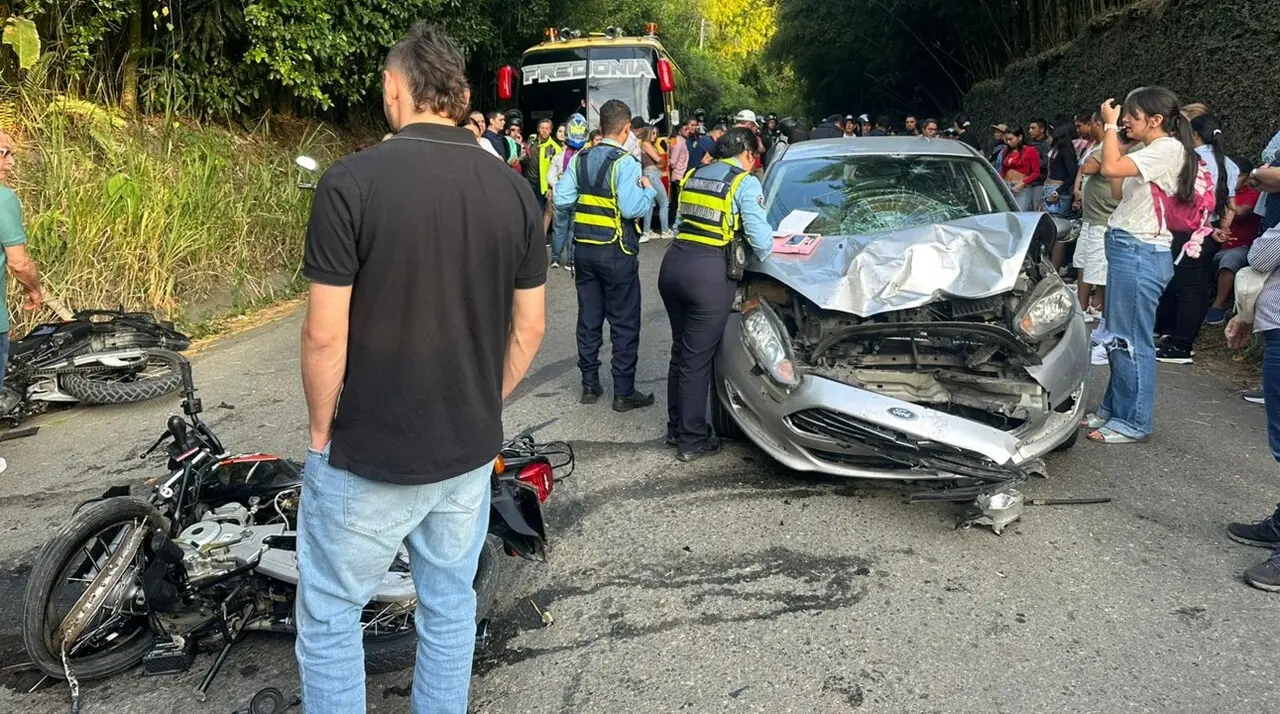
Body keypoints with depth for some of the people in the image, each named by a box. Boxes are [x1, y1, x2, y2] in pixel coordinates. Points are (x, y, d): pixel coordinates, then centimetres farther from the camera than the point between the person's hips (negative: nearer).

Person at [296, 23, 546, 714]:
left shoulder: (351, 182, -16)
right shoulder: (514, 191, -1)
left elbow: (326, 333, -17)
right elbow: (528, 329, 3)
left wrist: (321, 430, -1)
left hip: (367, 456, -4)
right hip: (471, 451, 5)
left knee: (329, 616, 15)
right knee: (450, 605, 21)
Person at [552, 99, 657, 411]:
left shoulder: (580, 159, 3)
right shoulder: (625, 163, -15)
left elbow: (562, 200, 1)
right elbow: (632, 209, -22)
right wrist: (649, 190, -4)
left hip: (584, 248, 6)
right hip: (616, 252, -6)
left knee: (589, 319, 14)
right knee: (624, 322, 3)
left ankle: (590, 385, 22)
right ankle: (624, 393, 7)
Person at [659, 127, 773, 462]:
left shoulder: (693, 175, 18)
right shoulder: (745, 183, -2)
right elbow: (761, 239, -6)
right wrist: (760, 256, 14)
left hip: (673, 261, 7)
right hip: (709, 271, -7)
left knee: (680, 350, 19)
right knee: (697, 358, 1)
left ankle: (676, 427, 29)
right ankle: (692, 440, 10)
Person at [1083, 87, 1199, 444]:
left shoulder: (1167, 149, -14)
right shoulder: (1156, 150, 19)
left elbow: (1111, 168, -25)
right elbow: (1118, 170, 18)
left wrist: (1110, 125, -12)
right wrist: (1112, 129, 13)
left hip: (1139, 253, -11)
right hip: (1131, 250, 11)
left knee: (1131, 340, -5)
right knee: (1119, 338, 15)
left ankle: (1134, 422, 3)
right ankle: (1115, 409, 25)